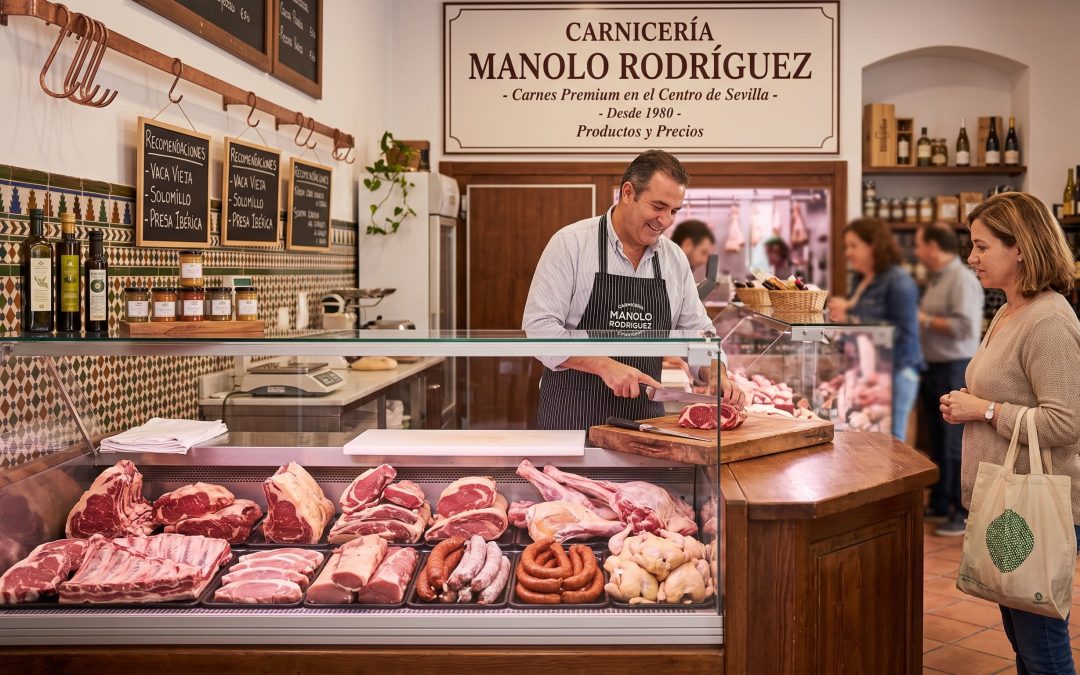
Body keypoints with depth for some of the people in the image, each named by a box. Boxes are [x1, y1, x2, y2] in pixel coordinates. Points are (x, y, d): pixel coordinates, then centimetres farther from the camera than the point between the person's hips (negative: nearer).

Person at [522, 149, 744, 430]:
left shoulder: (675, 258, 8)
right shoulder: (571, 243, -8)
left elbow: (697, 331, 15)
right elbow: (539, 326, -14)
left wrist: (720, 378, -3)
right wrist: (605, 366, -23)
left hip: (645, 416, 5)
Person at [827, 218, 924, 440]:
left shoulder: (899, 282, -10)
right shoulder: (860, 280, 14)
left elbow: (905, 333, -18)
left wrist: (851, 318, -19)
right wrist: (842, 312, 5)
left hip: (894, 372, -8)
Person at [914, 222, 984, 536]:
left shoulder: (962, 280, -16)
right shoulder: (936, 279, 14)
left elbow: (966, 326, -26)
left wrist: (925, 320, -17)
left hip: (955, 371, -9)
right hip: (934, 369, 9)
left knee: (955, 447, -3)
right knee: (938, 444, 17)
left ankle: (964, 513, 6)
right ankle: (939, 504, 27)